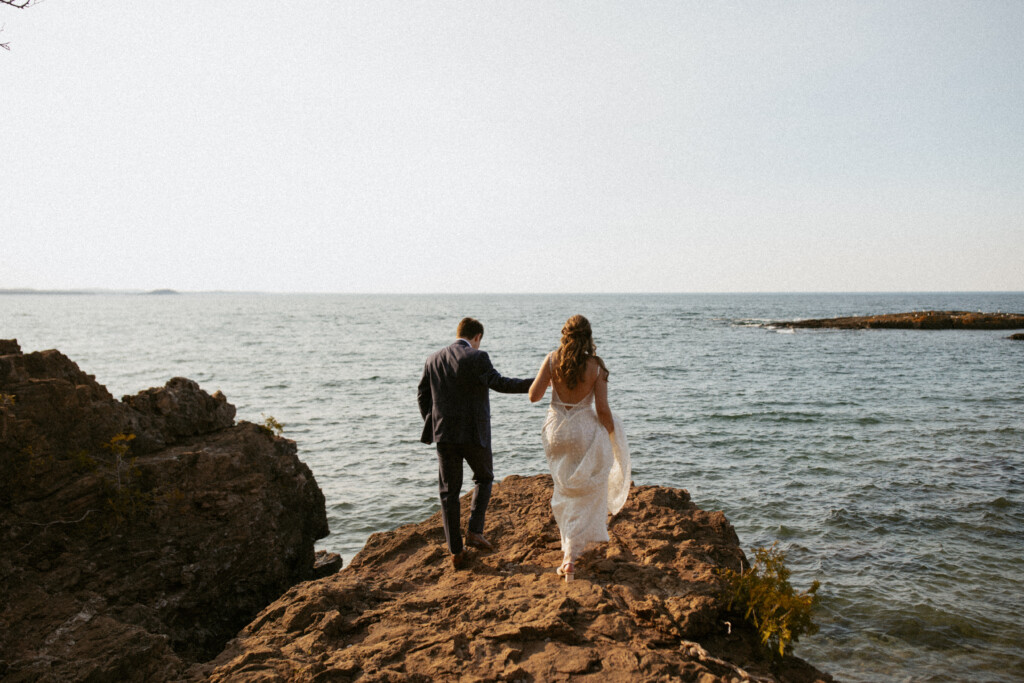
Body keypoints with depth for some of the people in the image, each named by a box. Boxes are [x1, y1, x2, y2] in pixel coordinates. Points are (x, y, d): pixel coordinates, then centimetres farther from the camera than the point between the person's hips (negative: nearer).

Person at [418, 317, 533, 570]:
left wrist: (432, 425, 23)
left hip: (444, 434, 4)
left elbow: (422, 395, 12)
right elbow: (498, 382, -22)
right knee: (484, 478, 22)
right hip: (474, 433, -4)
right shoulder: (477, 357, -9)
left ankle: (456, 553, 11)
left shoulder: (434, 359, 7)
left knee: (449, 491, 9)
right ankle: (474, 531, 11)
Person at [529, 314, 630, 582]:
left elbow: (534, 396, -9)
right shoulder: (596, 366, -12)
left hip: (557, 432, 3)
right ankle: (570, 555, 5)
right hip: (585, 432, -3)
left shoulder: (552, 360, -8)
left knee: (566, 489, 25)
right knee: (585, 496, 10)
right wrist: (613, 437, 4)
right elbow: (603, 410, -11)